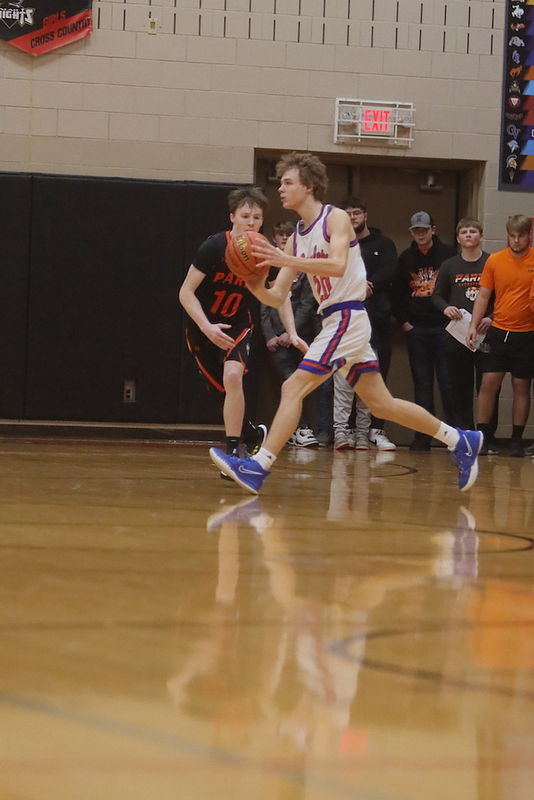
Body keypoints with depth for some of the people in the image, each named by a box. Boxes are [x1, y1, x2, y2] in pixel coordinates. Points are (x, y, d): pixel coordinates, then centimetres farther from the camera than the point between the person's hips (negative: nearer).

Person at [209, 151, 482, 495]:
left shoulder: (335, 218, -8)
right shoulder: (296, 238, 14)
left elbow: (337, 265, -27)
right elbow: (278, 297, 10)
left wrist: (285, 260, -33)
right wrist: (257, 287, -12)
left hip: (347, 318, -9)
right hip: (336, 322, 9)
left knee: (293, 388, -15)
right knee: (382, 404, 12)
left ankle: (258, 466, -17)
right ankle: (460, 440, 21)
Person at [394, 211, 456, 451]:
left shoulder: (448, 254, 1)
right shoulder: (406, 258, 11)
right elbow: (398, 293, 14)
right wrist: (403, 321, 4)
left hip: (444, 328, -3)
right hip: (416, 329, 3)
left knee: (447, 382, -5)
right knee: (422, 383, 4)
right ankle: (422, 437, 6)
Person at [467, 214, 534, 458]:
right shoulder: (495, 260, 4)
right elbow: (483, 295, 8)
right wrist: (474, 326, 1)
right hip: (498, 332, 1)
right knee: (488, 383, -3)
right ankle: (482, 436, 4)